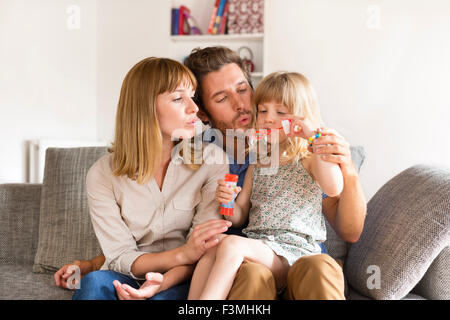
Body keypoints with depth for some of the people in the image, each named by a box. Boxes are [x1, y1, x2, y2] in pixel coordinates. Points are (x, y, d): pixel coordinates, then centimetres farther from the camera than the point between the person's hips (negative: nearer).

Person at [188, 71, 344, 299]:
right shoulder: (257, 164, 21)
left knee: (231, 244, -30)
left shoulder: (308, 159, 3)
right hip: (255, 245, 5)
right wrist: (227, 202, -2)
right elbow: (239, 217, 21)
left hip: (293, 251, -5)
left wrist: (315, 137, -19)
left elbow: (334, 188, -21)